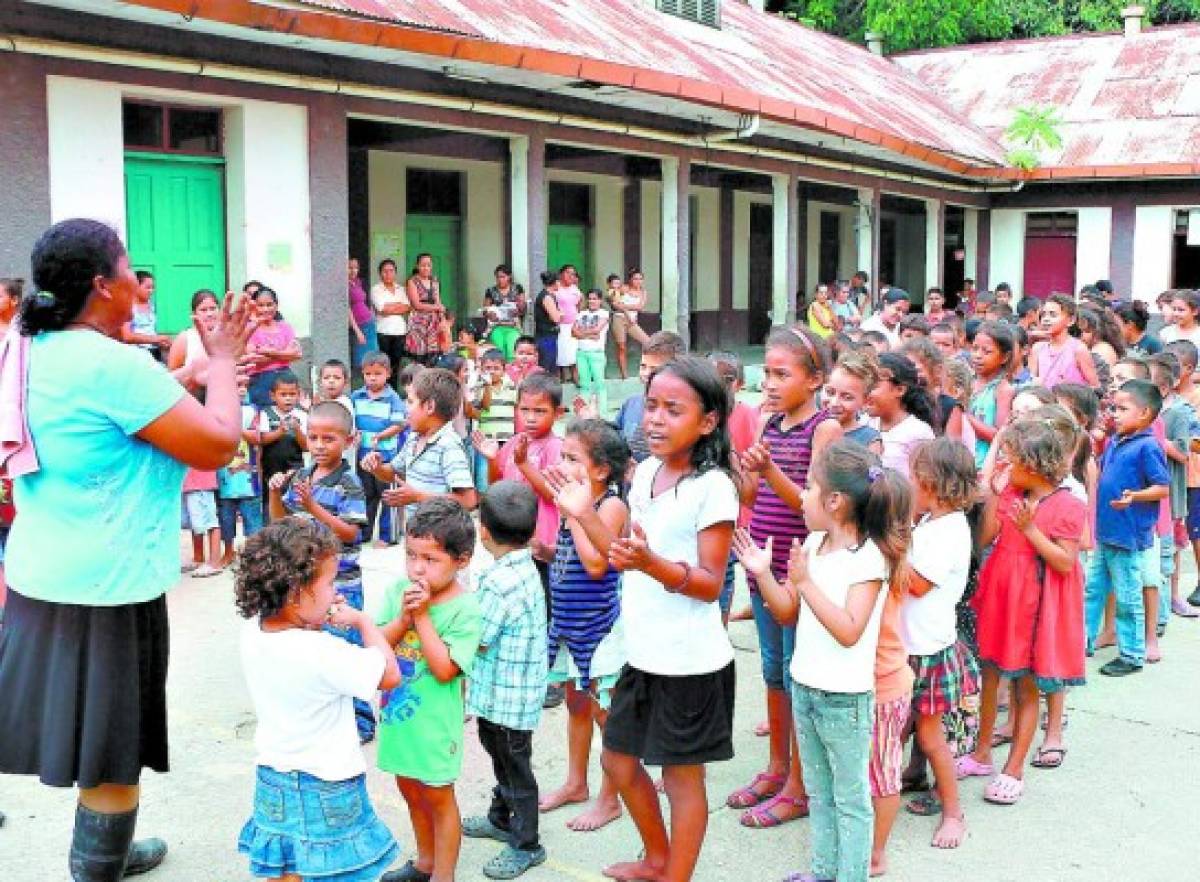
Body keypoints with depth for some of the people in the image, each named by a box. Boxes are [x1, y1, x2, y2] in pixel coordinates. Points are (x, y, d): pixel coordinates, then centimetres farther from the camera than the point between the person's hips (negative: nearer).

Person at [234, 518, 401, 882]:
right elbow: (389, 675, -19)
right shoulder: (323, 654, -30)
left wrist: (315, 618, -4)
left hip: (273, 782, 7)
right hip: (326, 790, -6)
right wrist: (362, 620, -8)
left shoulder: (251, 632, -9)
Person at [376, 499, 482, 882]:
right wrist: (404, 617, -22)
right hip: (397, 712, 6)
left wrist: (422, 617, -24)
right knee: (411, 789, 22)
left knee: (437, 796, 10)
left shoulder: (465, 608, -19)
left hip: (433, 720, -6)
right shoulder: (398, 591, -5)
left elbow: (445, 669, -24)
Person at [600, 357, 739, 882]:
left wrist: (651, 563, -32)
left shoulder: (713, 487, -17)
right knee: (618, 761, 20)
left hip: (689, 660, -8)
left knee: (682, 775, 7)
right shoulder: (645, 471, 5)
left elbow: (711, 584, -20)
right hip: (642, 652, 8)